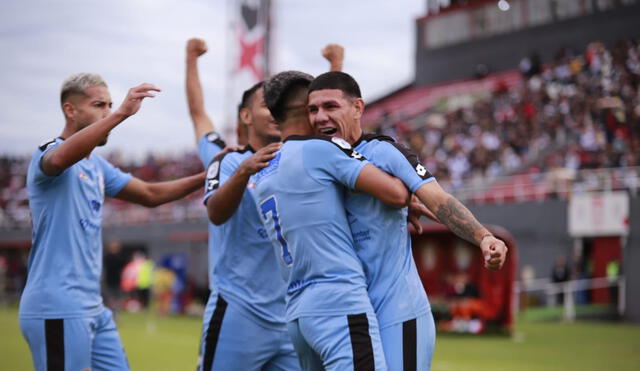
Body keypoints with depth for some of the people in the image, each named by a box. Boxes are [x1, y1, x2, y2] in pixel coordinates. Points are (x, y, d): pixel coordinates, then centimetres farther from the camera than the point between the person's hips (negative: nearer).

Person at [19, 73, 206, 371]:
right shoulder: (50, 153, -10)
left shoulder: (97, 166, 16)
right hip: (58, 310, -9)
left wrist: (206, 177, 10)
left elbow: (150, 194, 24)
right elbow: (59, 159, -36)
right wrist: (121, 113, -43)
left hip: (94, 309, 9)